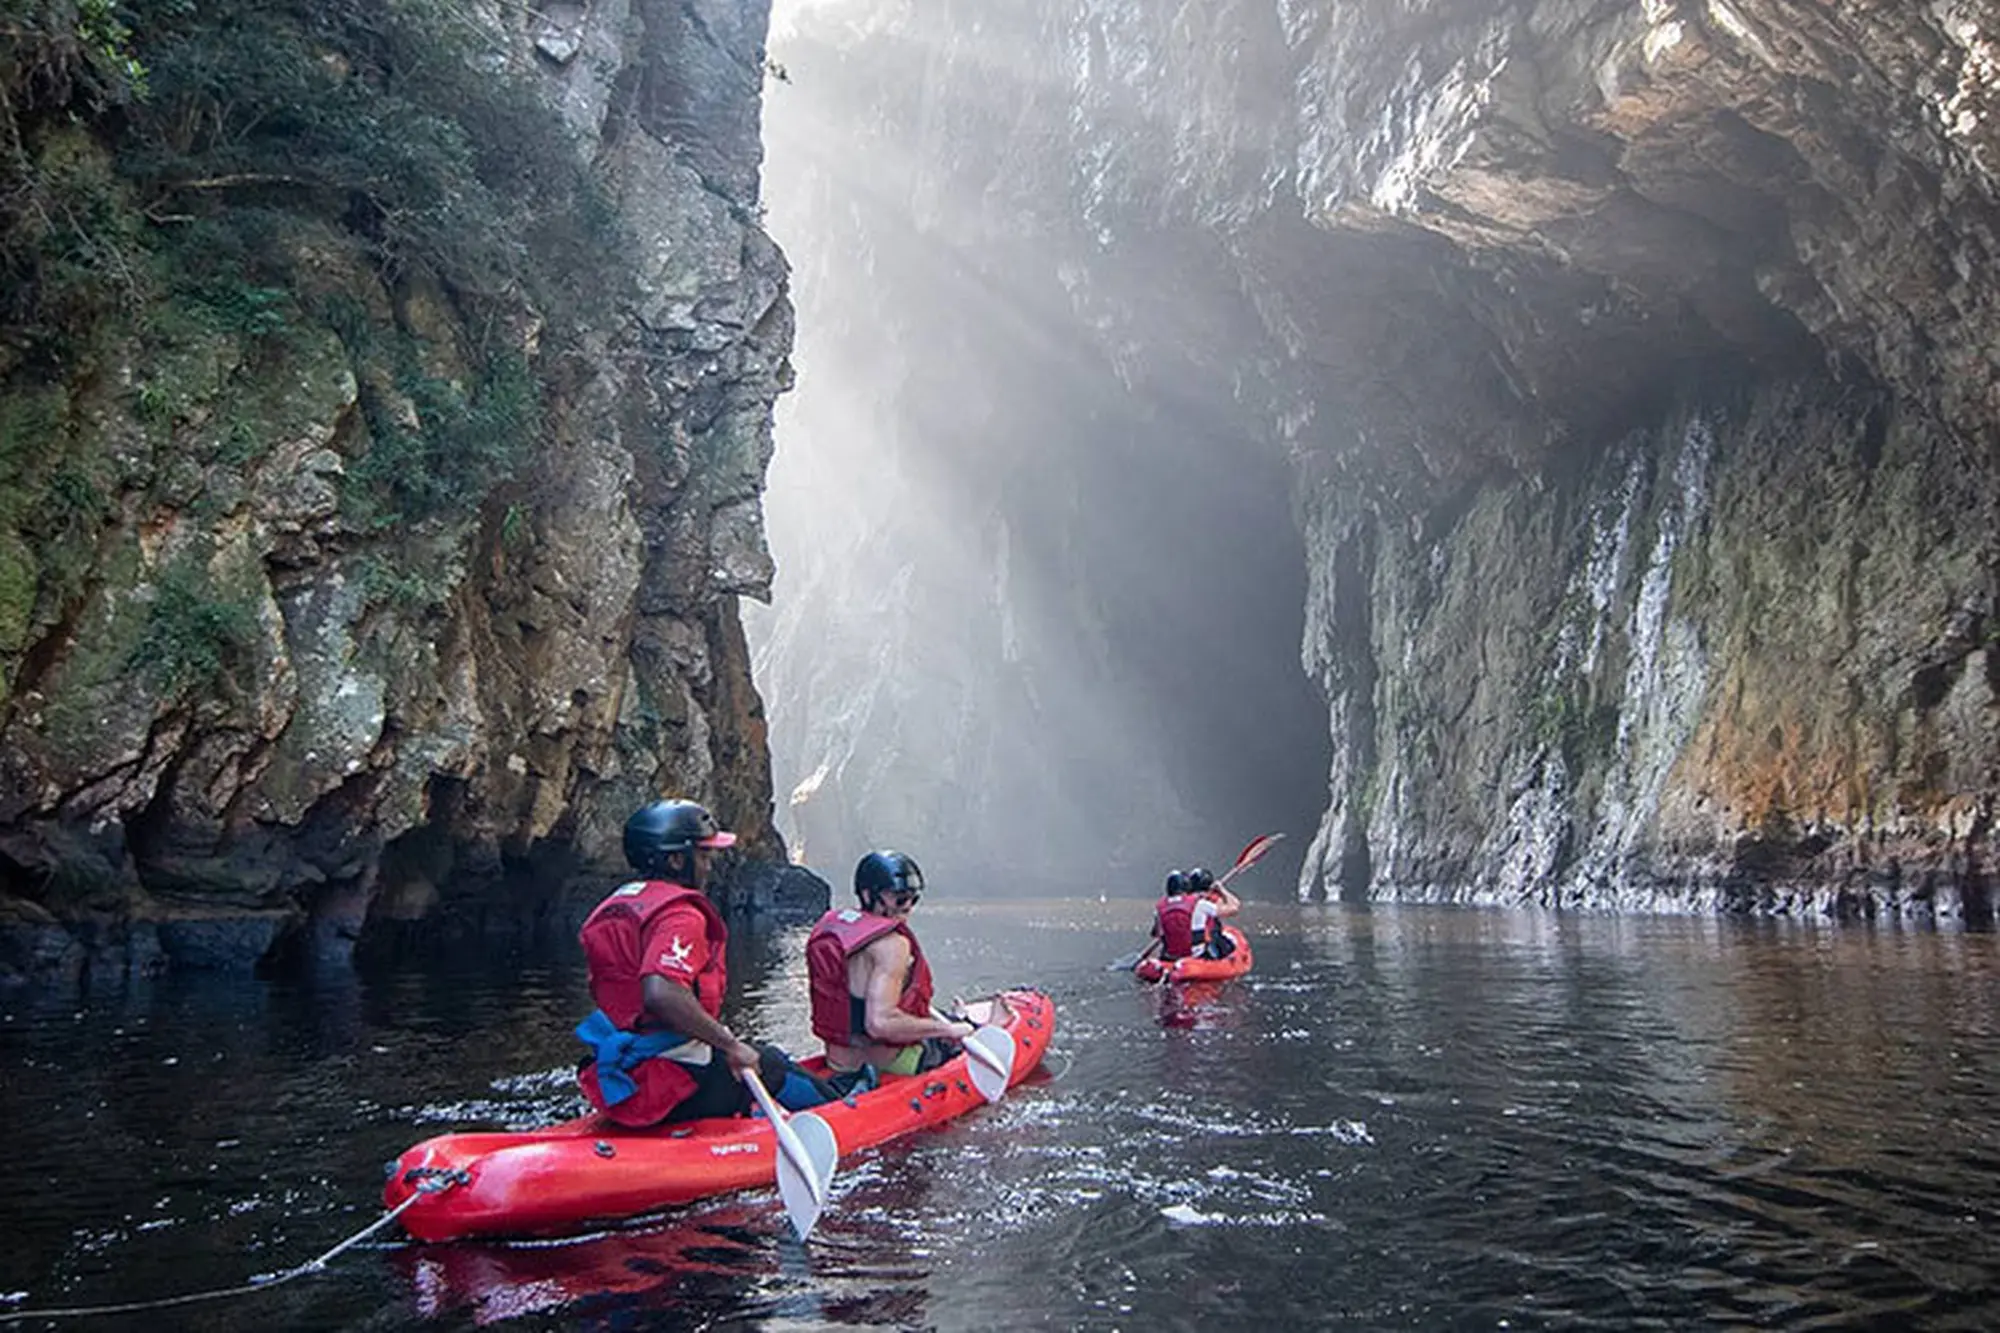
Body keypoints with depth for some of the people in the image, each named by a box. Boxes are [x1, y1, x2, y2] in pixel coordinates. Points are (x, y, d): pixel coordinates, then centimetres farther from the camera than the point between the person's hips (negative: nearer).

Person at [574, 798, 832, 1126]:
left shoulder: (613, 906, 11)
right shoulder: (681, 915, -18)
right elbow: (660, 994, -34)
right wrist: (729, 1043, -23)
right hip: (674, 1090, -9)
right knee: (770, 1066, 13)